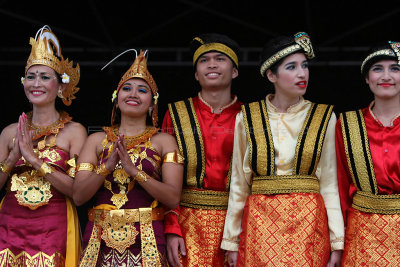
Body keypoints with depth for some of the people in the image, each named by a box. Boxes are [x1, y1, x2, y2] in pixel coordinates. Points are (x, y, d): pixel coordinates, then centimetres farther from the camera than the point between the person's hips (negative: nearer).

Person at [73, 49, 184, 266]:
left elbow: (173, 198, -7)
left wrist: (134, 170, -17)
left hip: (146, 240, -1)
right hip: (100, 238, 1)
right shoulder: (97, 140, 9)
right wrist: (107, 166, -14)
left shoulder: (164, 141, 4)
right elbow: (78, 197, 0)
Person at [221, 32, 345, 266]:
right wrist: (232, 240, 6)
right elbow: (239, 182, 7)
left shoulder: (324, 118, 4)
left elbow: (329, 182, 4)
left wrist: (336, 241, -1)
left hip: (308, 222, 0)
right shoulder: (247, 118, 4)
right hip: (260, 221, 0)